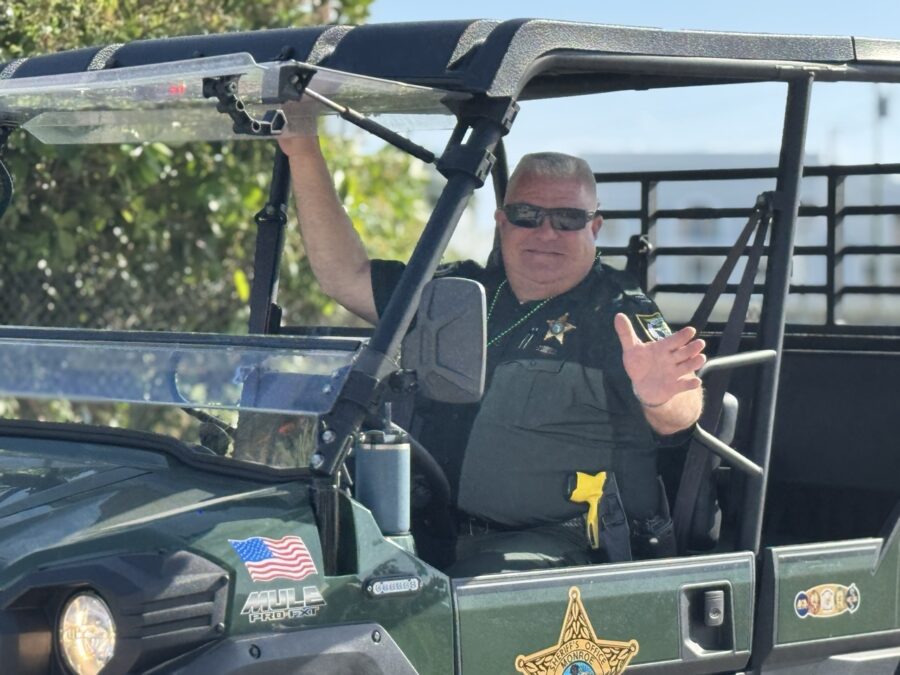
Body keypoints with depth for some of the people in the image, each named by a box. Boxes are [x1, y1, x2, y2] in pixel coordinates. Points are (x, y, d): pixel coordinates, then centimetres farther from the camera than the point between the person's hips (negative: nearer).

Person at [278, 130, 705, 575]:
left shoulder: (618, 314, 0)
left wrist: (658, 396, -43)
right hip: (435, 534, 5)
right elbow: (346, 277, 17)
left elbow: (674, 420, -17)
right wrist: (304, 155, 10)